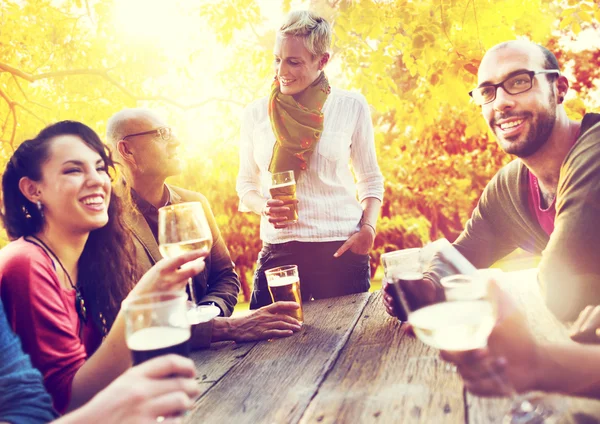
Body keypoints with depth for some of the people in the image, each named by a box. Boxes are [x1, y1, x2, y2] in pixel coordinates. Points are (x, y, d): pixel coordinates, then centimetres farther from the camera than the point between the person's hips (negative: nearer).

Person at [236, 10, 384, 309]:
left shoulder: (351, 106, 1)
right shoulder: (256, 113, 4)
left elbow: (371, 180, 8)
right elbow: (246, 184, 12)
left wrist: (368, 228, -8)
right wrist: (263, 207, -9)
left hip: (343, 249, 0)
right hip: (278, 249, 1)